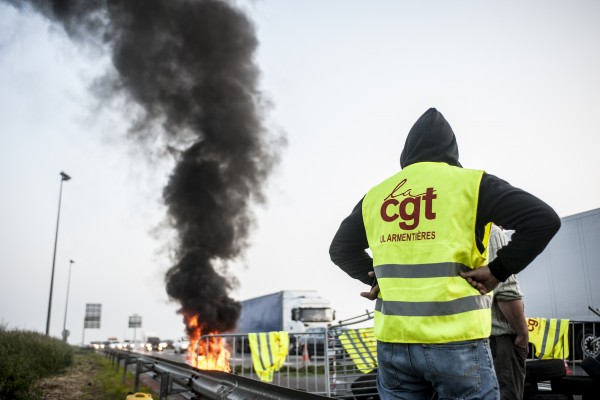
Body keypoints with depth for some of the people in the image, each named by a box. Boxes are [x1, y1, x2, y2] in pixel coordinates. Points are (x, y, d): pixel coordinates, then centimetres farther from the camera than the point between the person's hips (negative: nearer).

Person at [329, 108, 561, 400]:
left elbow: (340, 249, 21)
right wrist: (498, 271, -4)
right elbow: (543, 220, -9)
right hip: (456, 341, -4)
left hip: (392, 341, 4)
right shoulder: (470, 183, -2)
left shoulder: (374, 196, 10)